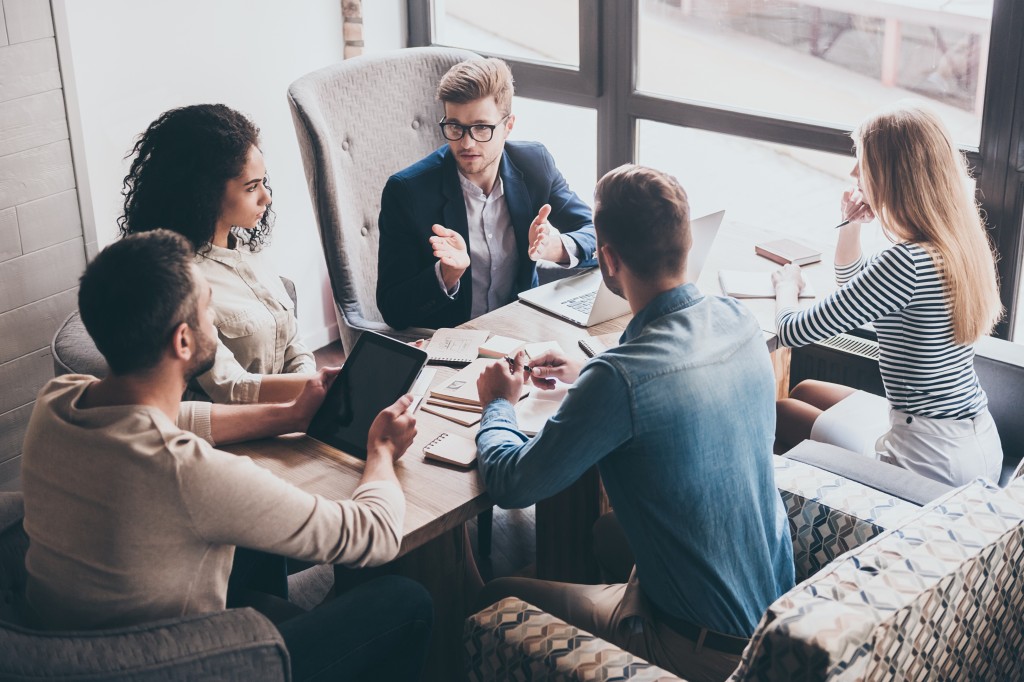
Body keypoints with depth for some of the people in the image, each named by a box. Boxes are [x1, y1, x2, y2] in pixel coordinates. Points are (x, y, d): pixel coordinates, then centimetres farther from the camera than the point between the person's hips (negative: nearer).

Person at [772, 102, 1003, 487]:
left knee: (779, 412, 12)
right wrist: (851, 224, 4)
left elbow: (795, 332, -20)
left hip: (934, 462, -9)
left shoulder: (908, 261, -27)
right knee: (805, 391, 24)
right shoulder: (954, 243, 3)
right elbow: (851, 282, 21)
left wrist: (787, 285, 2)